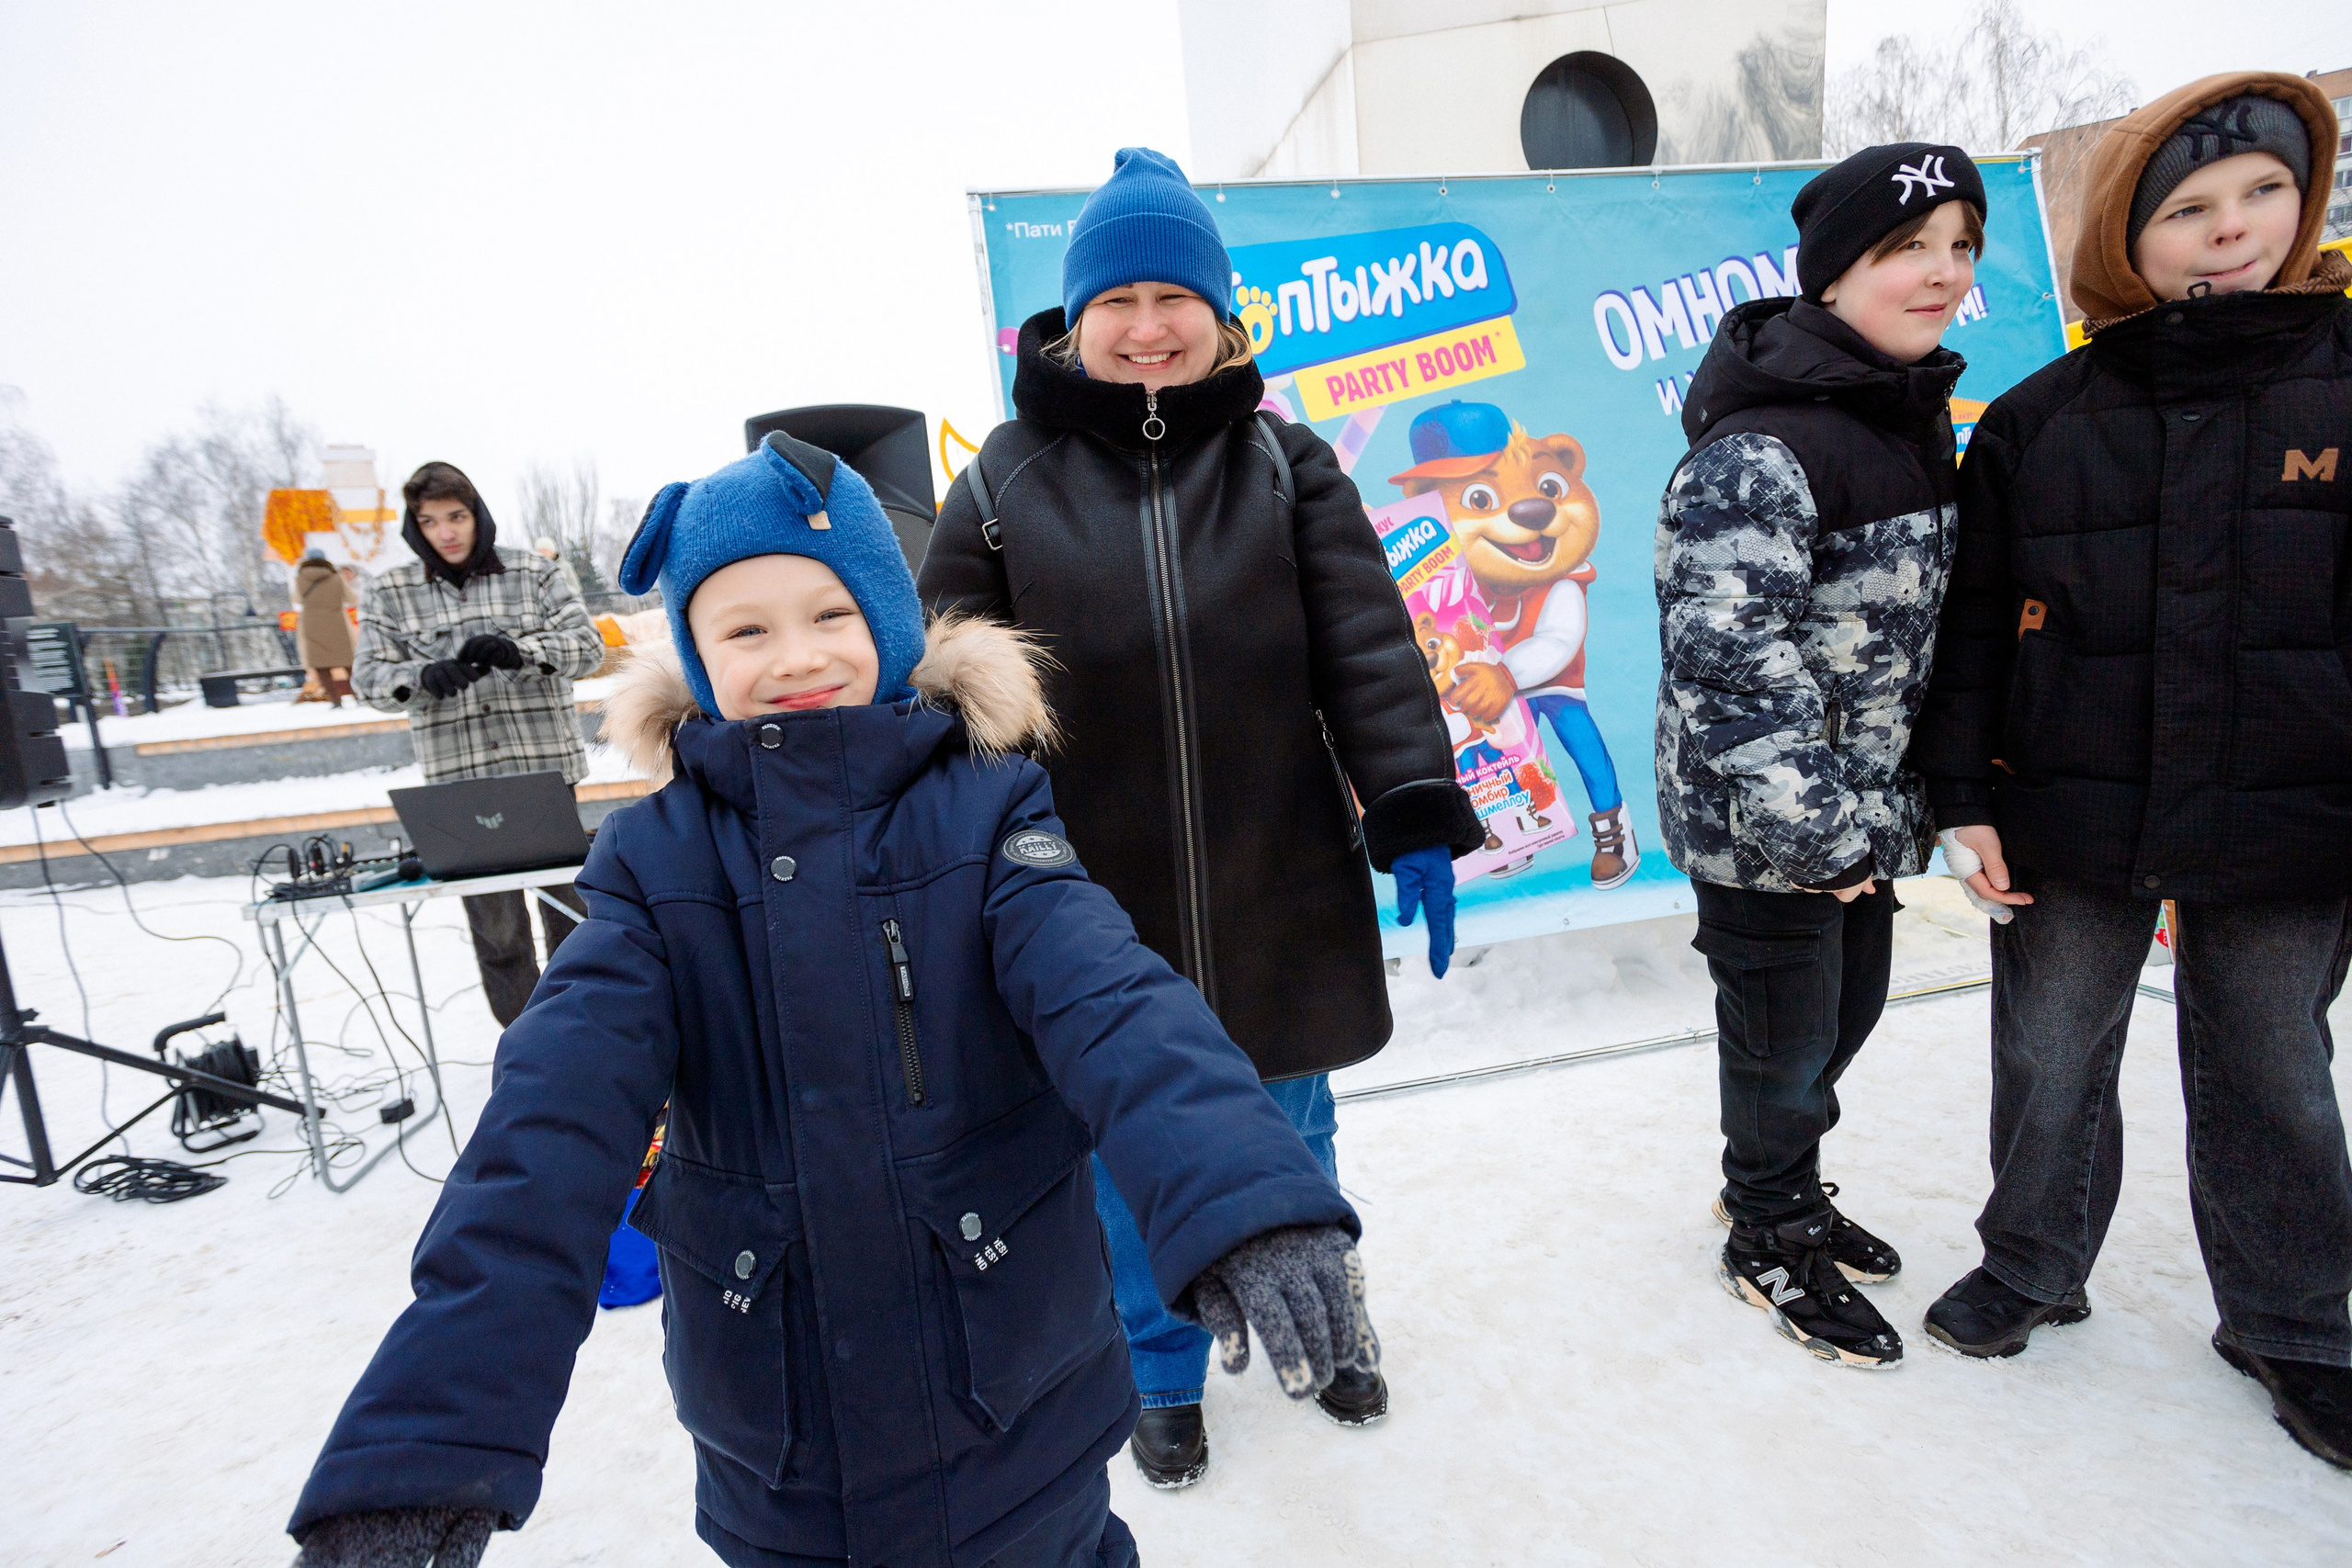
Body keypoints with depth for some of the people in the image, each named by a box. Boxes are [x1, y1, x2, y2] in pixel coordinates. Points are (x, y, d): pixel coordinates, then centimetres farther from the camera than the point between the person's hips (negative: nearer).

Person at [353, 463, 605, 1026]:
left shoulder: (534, 573, 4)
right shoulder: (391, 593, 7)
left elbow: (587, 645, -2)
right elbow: (369, 676, 4)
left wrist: (519, 651, -21)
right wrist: (425, 677, -18)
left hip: (544, 767, 0)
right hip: (460, 779, 1)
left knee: (568, 901, 9)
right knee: (495, 922, 4)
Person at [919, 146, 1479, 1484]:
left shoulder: (1288, 464, 1)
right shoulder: (1008, 483, 0)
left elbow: (1369, 651, -5)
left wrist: (1417, 820, -14)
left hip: (1280, 893, 1)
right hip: (1099, 906, 0)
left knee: (1291, 1131, 20)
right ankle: (1167, 1374, 43)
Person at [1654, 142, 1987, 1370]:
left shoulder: (1916, 415, 9)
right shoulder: (1757, 451, -22)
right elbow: (1728, 658, -26)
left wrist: (1896, 804, 16)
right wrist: (1815, 831, -22)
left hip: (1860, 809, 9)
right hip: (1760, 827, -9)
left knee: (1849, 1007, 22)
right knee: (1786, 1038, 8)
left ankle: (1783, 1181, 48)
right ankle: (1767, 1240, 35)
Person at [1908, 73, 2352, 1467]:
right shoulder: (2036, 422, 0)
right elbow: (1972, 623, 1)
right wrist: (1964, 799, -3)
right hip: (2069, 824, 0)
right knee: (2050, 1061, 13)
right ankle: (2034, 1268, 35)